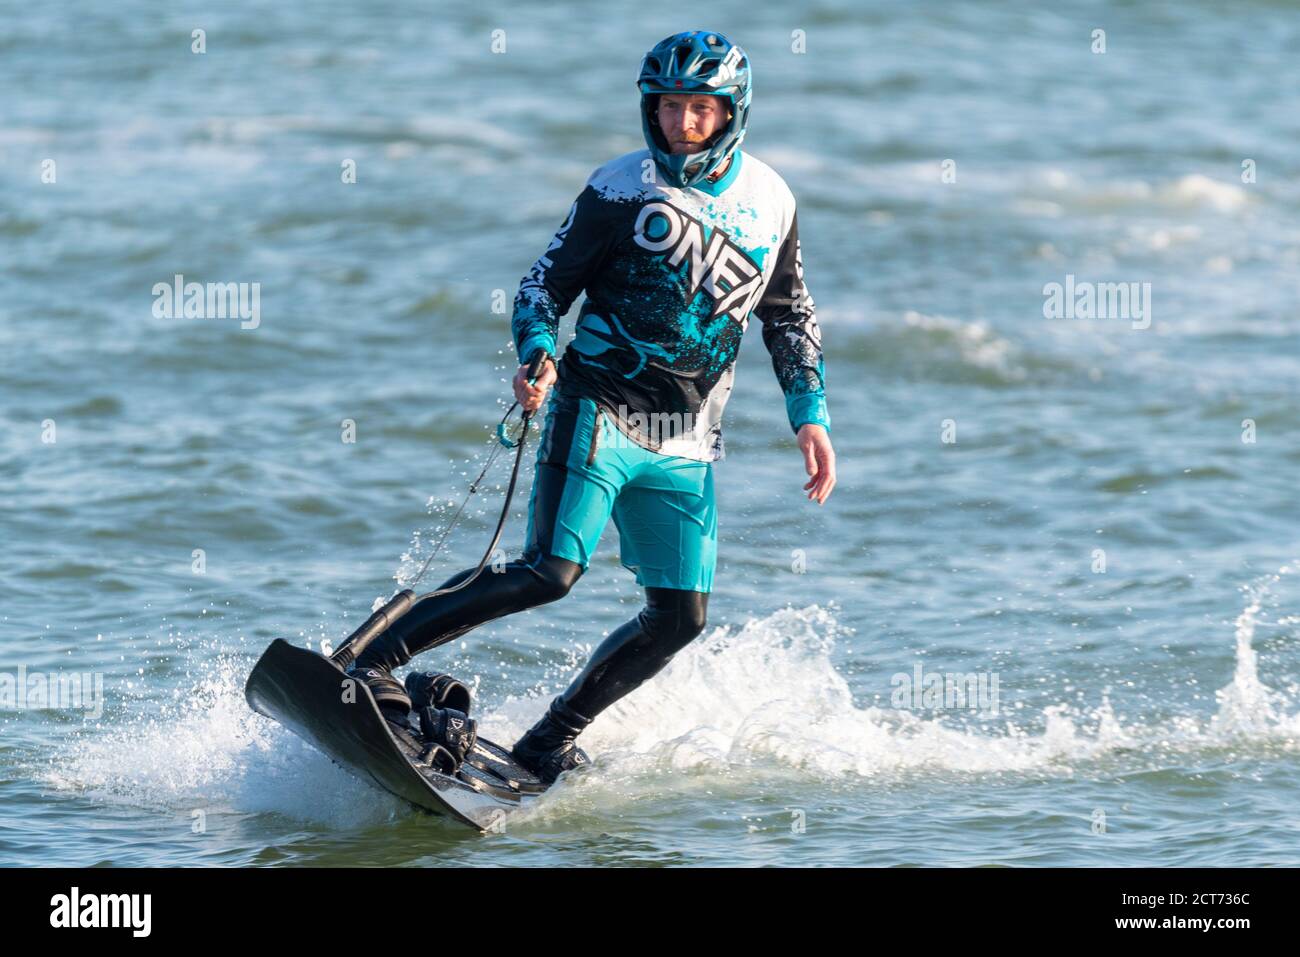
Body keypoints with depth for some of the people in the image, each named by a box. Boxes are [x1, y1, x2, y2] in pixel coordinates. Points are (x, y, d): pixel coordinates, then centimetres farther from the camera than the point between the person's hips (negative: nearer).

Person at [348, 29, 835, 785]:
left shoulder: (771, 200, 7)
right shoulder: (622, 190, -5)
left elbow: (790, 316, 20)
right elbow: (546, 284, -1)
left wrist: (811, 415, 12)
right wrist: (538, 357, -21)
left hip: (687, 446, 5)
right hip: (600, 414, -5)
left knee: (681, 617, -3)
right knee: (552, 572, -22)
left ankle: (553, 740, 10)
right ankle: (374, 660, -19)